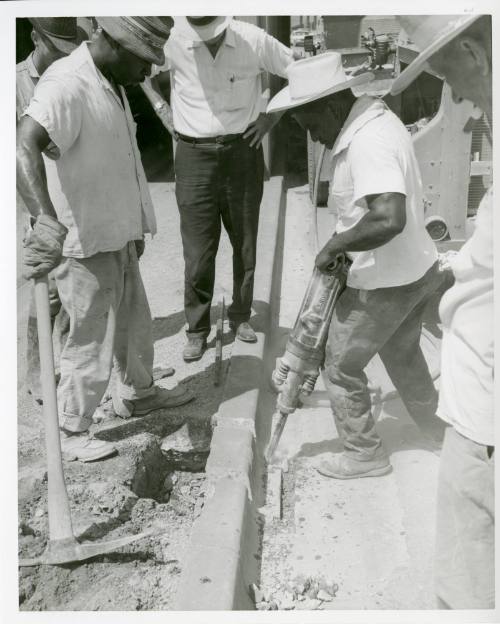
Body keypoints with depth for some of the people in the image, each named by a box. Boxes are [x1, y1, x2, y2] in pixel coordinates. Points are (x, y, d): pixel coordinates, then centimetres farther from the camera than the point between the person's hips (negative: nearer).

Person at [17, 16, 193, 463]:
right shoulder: (66, 84, -23)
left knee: (134, 322, 23)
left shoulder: (112, 82, 8)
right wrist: (48, 221, -56)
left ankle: (138, 393, 46)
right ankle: (70, 431, 25)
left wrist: (133, 227, 24)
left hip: (118, 236, 9)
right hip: (86, 243, -9)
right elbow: (24, 146, -40)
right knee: (92, 343, 5)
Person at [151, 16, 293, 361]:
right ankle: (197, 329, 14)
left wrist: (271, 116, -1)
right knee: (198, 251, 0)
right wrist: (166, 114, 4)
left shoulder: (254, 39, -9)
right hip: (194, 156, -1)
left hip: (243, 152, 1)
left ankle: (241, 316, 28)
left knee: (245, 244, 10)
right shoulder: (173, 39, -9)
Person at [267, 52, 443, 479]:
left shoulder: (366, 145, -28)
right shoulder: (377, 117, 4)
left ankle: (365, 454, 25)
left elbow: (388, 220, -41)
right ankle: (432, 420, 52)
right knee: (402, 354, 30)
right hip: (417, 269, 10)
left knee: (342, 365, 8)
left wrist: (334, 246, -27)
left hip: (385, 284, -10)